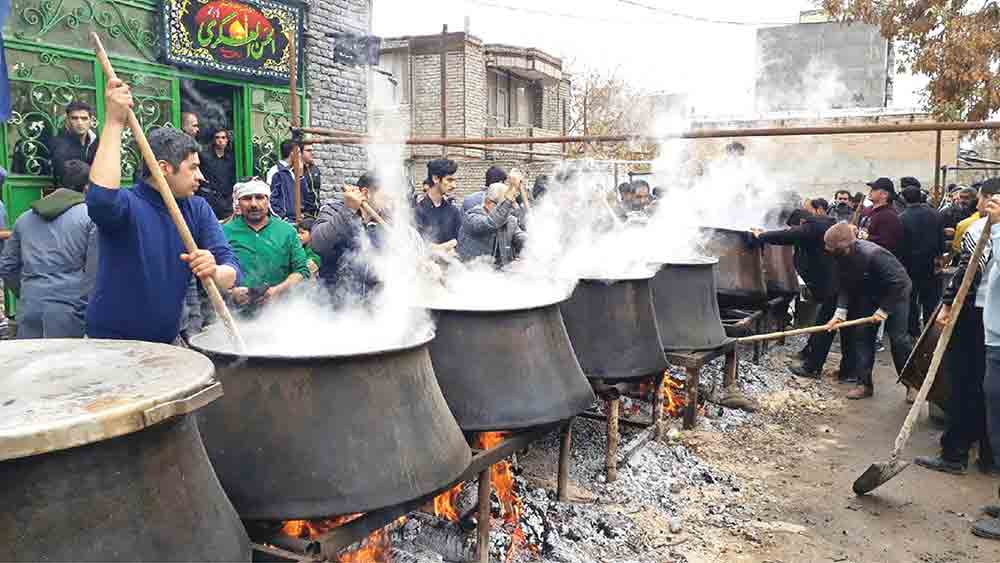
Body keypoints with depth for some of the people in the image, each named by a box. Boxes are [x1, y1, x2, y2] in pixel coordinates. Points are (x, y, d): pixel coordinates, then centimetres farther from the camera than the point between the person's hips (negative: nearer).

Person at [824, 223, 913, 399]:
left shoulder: (873, 254, -37)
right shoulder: (841, 257, -16)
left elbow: (897, 283, -30)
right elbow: (844, 286, -8)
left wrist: (883, 310, -25)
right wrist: (840, 312, -19)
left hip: (895, 292, -7)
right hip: (869, 295, 7)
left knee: (898, 338, -7)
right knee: (861, 335, 2)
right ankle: (864, 384, 10)